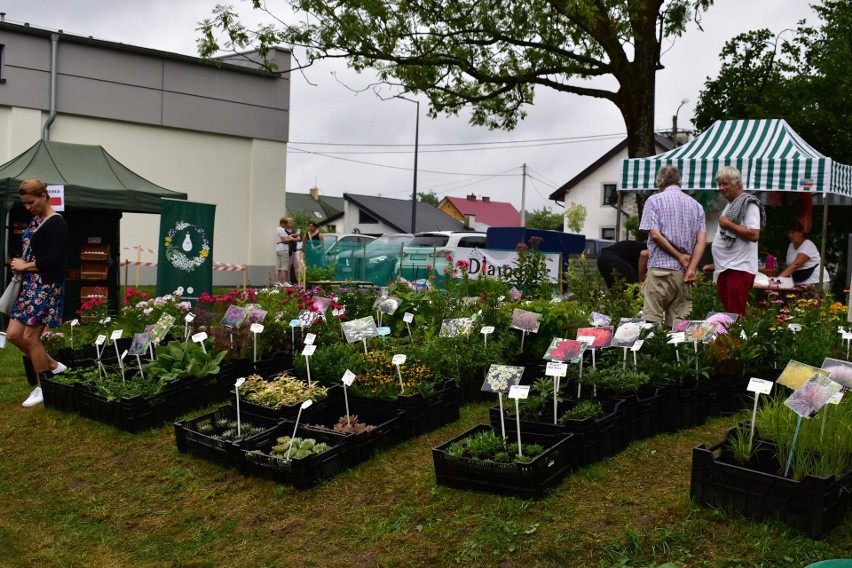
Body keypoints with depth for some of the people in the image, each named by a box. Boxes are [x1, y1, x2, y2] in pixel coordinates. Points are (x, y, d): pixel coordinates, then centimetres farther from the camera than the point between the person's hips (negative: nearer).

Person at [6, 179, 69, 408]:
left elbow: (54, 258, -20)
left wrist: (25, 266, -9)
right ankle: (53, 366, 23)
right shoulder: (34, 220, 13)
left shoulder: (56, 223, -13)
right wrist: (19, 265, 2)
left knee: (30, 337, -5)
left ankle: (42, 388, 11)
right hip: (28, 284, 9)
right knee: (13, 334, 7)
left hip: (46, 286, -9)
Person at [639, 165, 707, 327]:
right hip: (684, 272, 5)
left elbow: (655, 235, -10)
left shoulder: (654, 200, 3)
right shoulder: (696, 205, 15)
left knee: (652, 321, -5)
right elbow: (702, 240, 3)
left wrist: (680, 256, -4)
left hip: (660, 268, -4)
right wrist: (691, 269, -5)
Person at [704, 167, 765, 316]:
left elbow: (754, 235, -20)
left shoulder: (749, 204, -8)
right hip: (724, 269, 9)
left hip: (739, 269, -9)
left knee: (736, 316, -11)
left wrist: (728, 225, -13)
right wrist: (716, 264, 24)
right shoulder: (730, 205, 20)